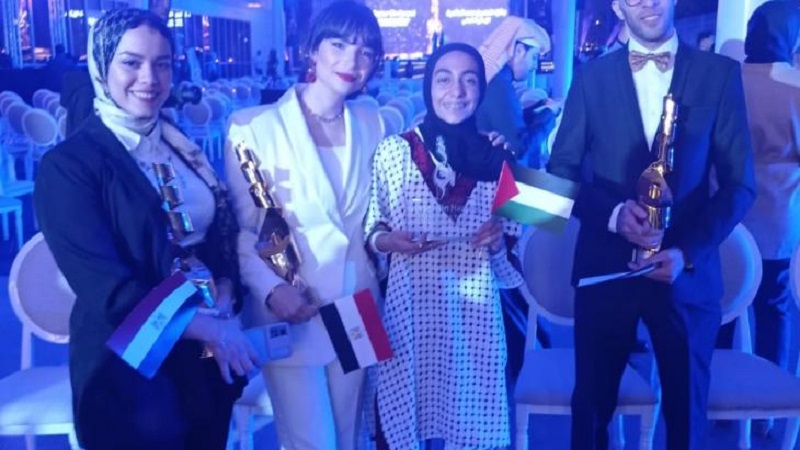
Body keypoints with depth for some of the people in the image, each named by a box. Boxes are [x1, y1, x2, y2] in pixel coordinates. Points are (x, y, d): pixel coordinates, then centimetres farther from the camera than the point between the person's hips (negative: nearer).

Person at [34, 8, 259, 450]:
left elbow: (222, 236, 6)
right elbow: (109, 290, -19)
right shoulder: (66, 165, -14)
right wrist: (209, 328, -18)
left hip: (209, 358, 6)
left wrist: (224, 308, -12)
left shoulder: (181, 146, 5)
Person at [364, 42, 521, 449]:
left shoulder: (497, 159, 2)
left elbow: (513, 254, 8)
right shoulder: (393, 151, -4)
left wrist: (498, 245, -12)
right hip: (410, 312, -1)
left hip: (475, 316, 2)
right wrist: (386, 241, -16)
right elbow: (371, 231, 4)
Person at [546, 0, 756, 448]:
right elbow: (561, 172, 1)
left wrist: (688, 251, -13)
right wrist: (612, 212, -17)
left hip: (688, 271, 0)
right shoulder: (592, 77, 3)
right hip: (605, 267, 0)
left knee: (686, 407, 12)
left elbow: (740, 183, 0)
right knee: (592, 402, 11)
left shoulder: (720, 74, 2)